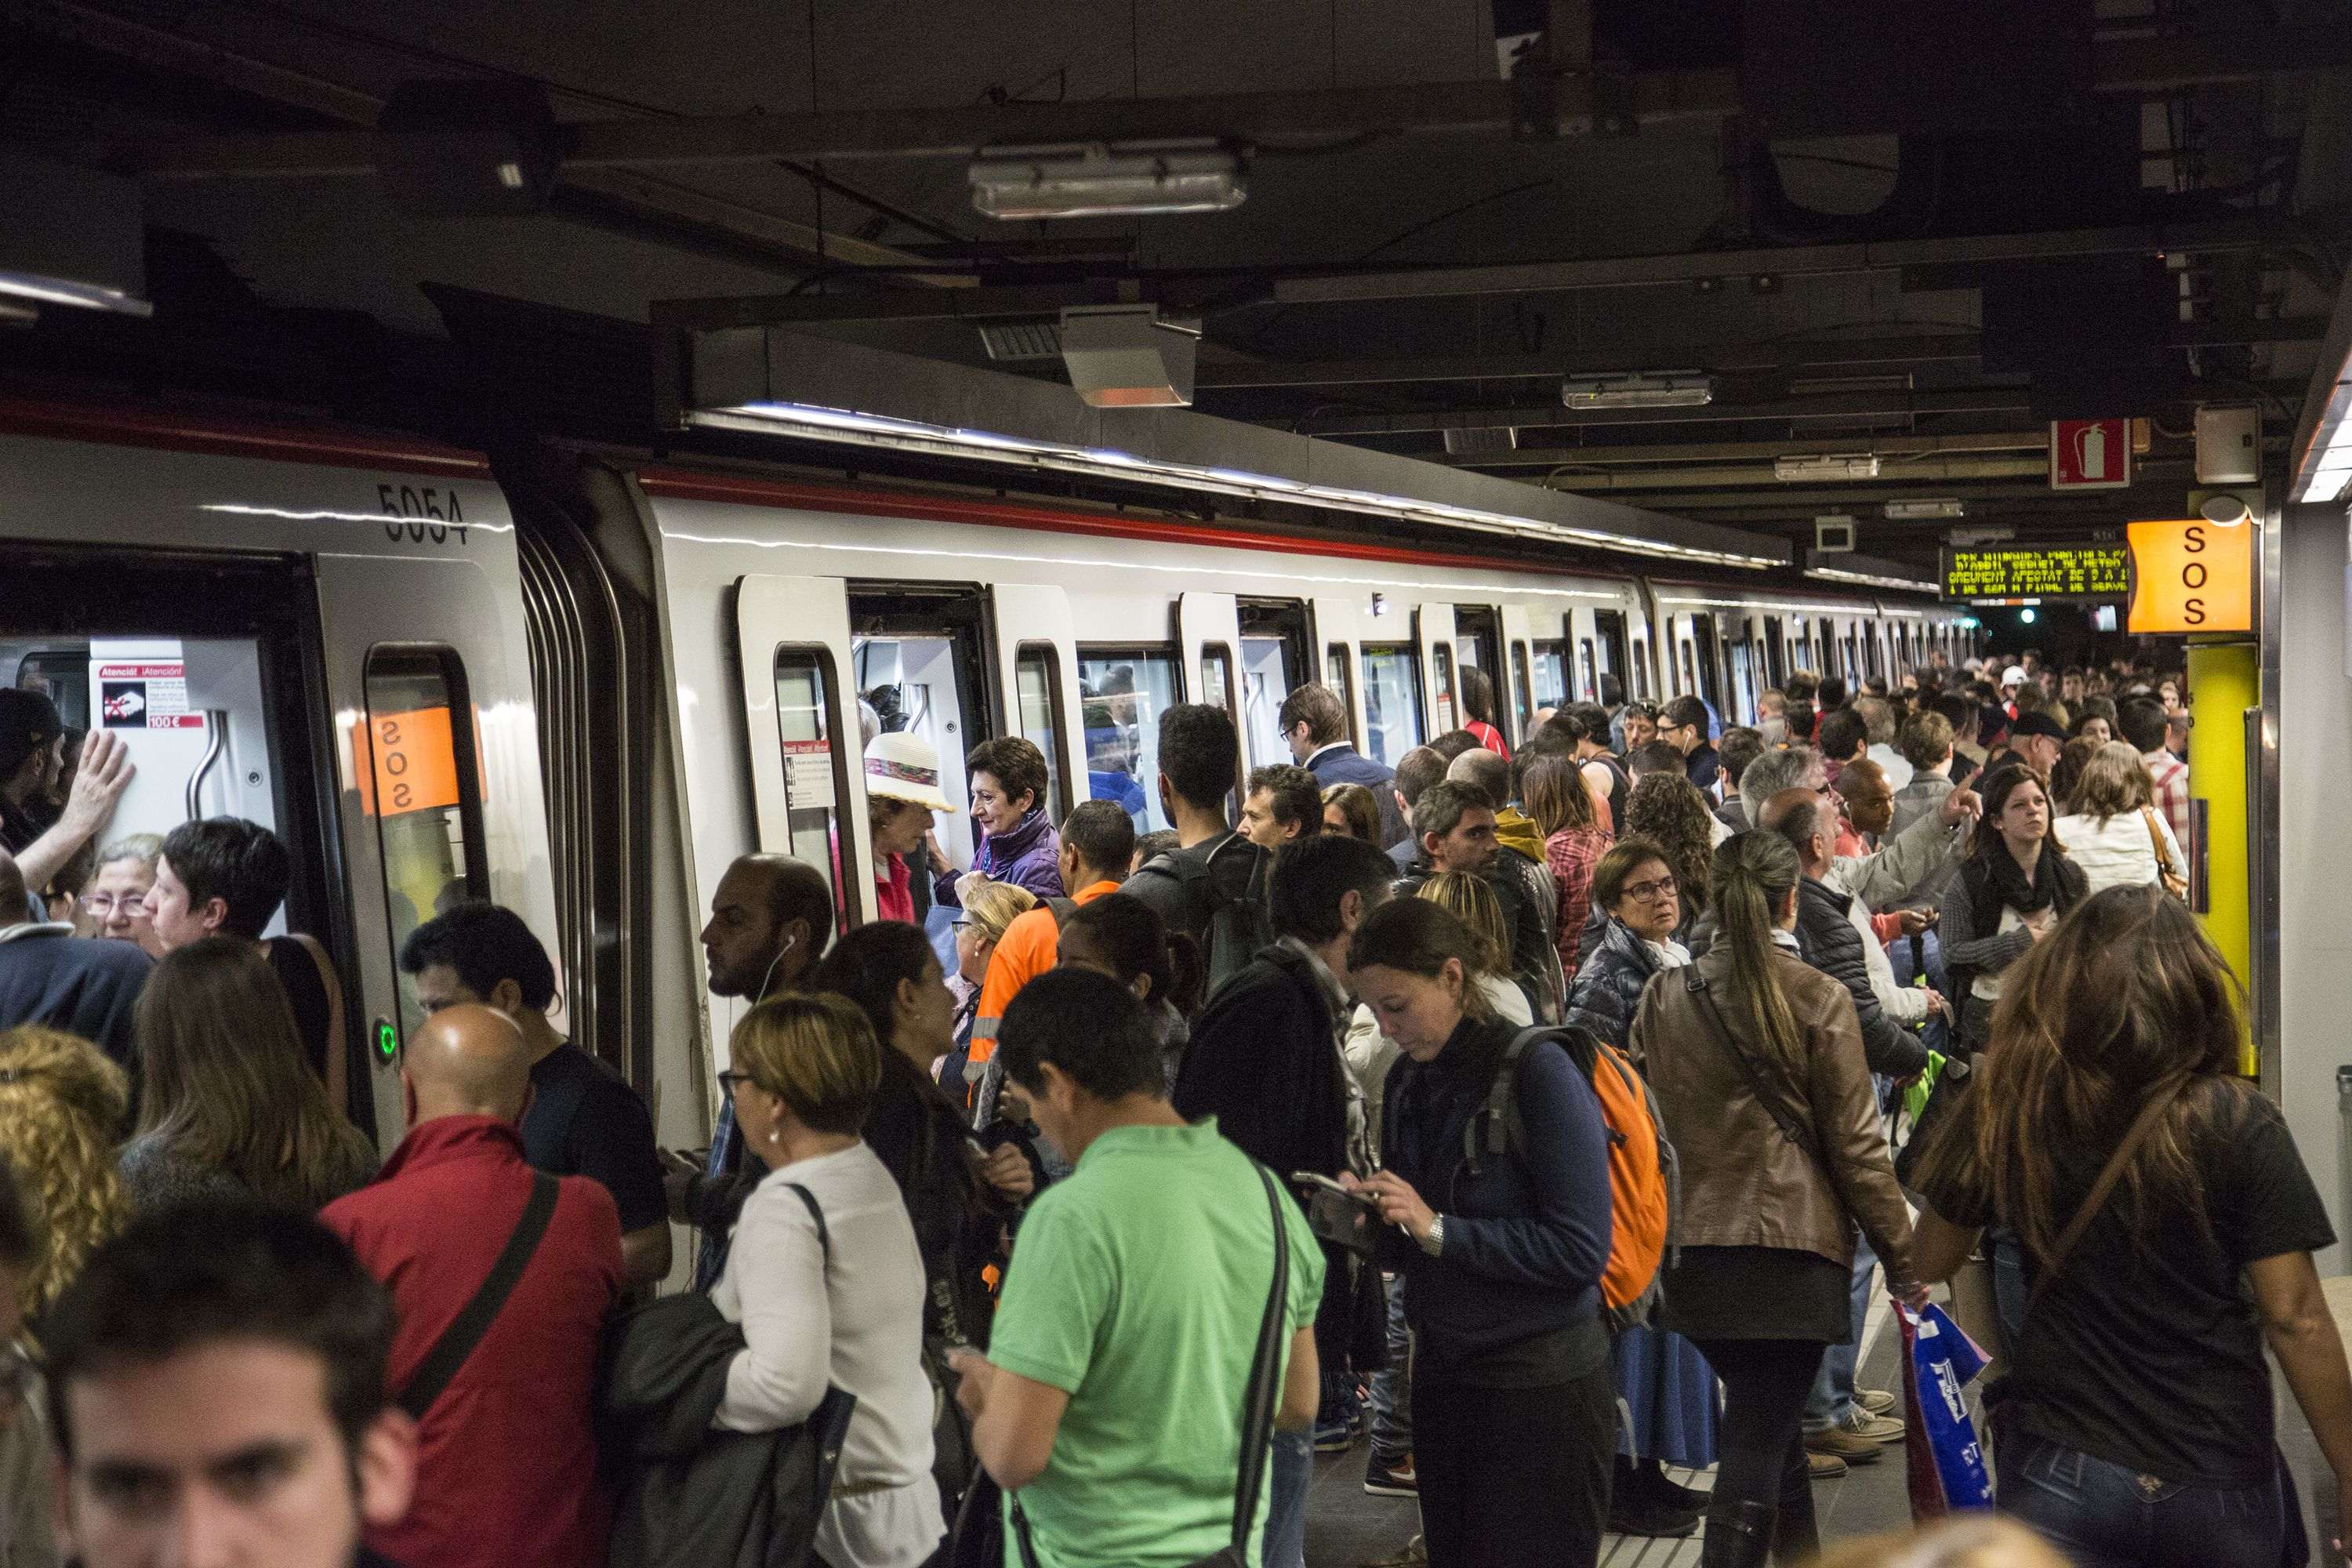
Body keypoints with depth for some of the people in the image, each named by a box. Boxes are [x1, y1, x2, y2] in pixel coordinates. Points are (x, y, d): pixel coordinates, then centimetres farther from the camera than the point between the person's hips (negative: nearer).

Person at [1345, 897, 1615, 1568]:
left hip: (1539, 1388, -7)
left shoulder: (1536, 1071, -15)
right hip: (1444, 1374, 7)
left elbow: (1581, 1250, -20)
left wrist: (1439, 1229, -23)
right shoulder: (1408, 1081, 6)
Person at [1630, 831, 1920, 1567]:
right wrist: (1903, 1259, 2)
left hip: (1696, 1250, 5)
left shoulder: (1662, 1000, 2)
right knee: (1758, 1446, -2)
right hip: (1794, 1248, -5)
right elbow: (1855, 1145, -6)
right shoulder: (1818, 998, -8)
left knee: (1768, 1426, 22)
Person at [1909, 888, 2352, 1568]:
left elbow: (1932, 1259, 5)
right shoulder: (2239, 1124, -12)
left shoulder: (2003, 1111, -8)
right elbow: (2295, 1318, -12)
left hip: (2060, 1470, 0)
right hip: (2217, 1480, 0)